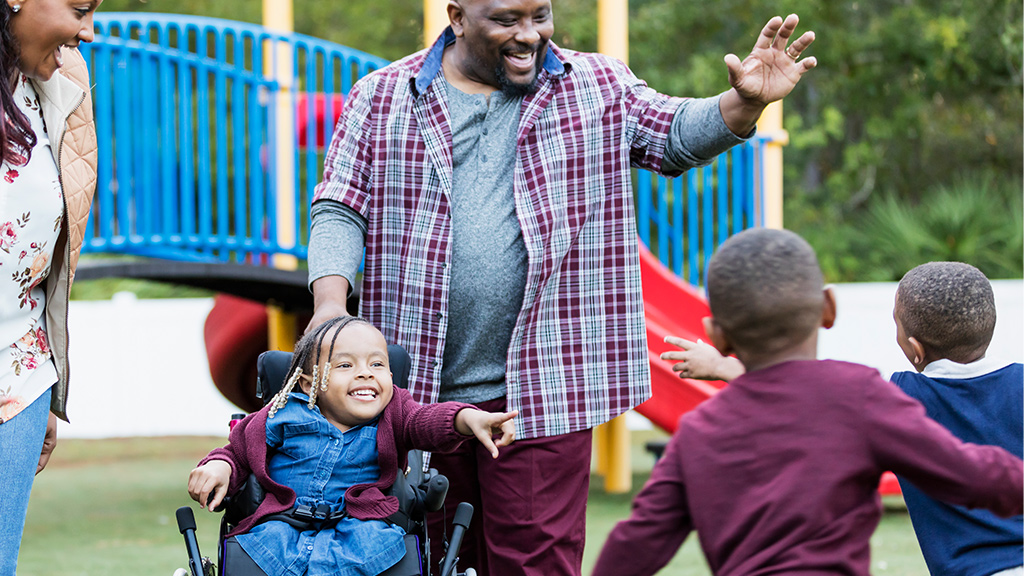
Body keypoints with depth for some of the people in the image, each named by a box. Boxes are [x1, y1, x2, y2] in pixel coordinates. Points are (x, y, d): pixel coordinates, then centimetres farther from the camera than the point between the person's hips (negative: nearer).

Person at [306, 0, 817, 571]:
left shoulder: (597, 88, 8)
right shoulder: (381, 98, 5)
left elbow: (678, 134, 2)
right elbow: (340, 211, 3)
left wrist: (746, 101, -20)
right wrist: (330, 303, -14)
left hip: (540, 392, -1)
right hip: (416, 391, 1)